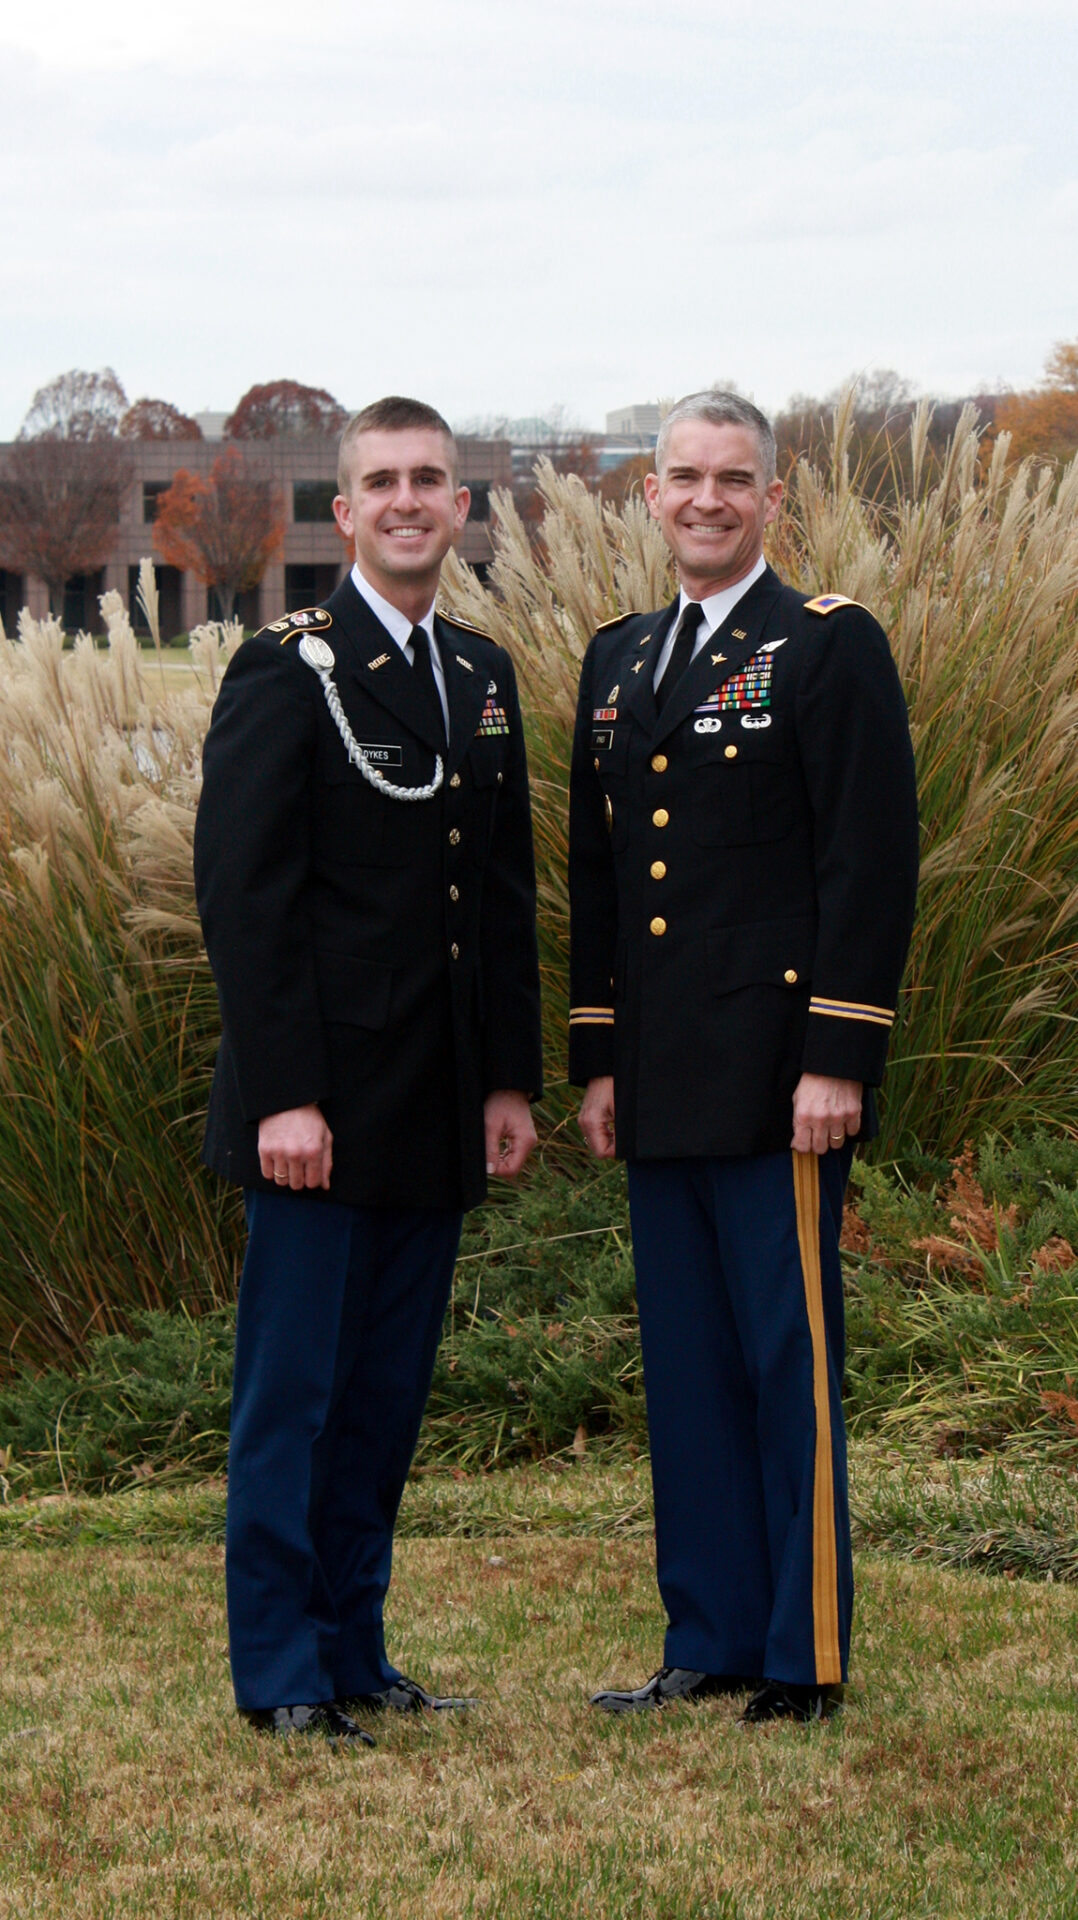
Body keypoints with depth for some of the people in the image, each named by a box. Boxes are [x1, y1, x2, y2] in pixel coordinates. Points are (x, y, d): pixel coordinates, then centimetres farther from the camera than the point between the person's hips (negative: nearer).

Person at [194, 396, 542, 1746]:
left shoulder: (483, 677, 14)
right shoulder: (287, 671, -7)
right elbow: (243, 891, -13)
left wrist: (511, 1080, 11)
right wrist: (282, 1097, -18)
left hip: (437, 1113, 6)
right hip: (322, 1106, -6)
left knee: (388, 1394, 12)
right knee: (291, 1392, 0)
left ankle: (353, 1648, 21)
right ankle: (280, 1674, 7)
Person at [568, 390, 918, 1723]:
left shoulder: (832, 648, -4)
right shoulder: (617, 661, 15)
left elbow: (874, 864, -10)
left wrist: (837, 1060, -15)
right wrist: (597, 1058, 13)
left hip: (775, 1082, -6)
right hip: (661, 1086, 6)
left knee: (790, 1362, -2)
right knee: (685, 1367, 11)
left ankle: (805, 1657, 5)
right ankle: (710, 1642, 19)